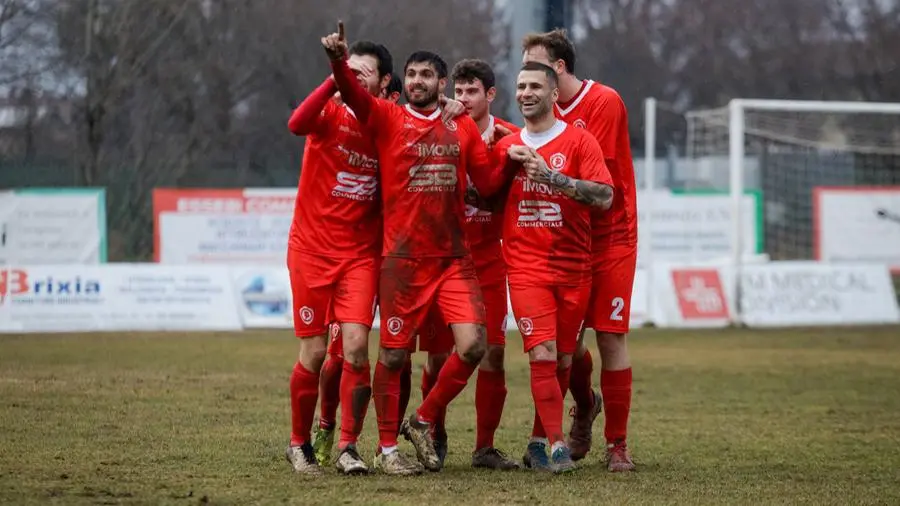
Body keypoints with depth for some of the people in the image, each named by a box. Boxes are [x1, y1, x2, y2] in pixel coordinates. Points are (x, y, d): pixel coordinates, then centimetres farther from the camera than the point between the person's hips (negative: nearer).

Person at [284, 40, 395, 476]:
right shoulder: (331, 114, -6)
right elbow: (297, 124, -29)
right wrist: (335, 80, -38)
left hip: (360, 254, 2)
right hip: (312, 249, -2)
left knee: (356, 347, -11)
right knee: (314, 353, 1)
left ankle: (348, 447, -2)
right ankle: (299, 444, 19)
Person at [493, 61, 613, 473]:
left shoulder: (579, 141, -1)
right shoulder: (507, 146, 11)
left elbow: (605, 196, -10)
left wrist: (551, 175, -19)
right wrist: (508, 161, 0)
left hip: (574, 267, -1)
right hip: (526, 266, 1)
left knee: (563, 361, 6)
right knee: (543, 355, -14)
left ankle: (538, 442, 20)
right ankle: (557, 446, -13)